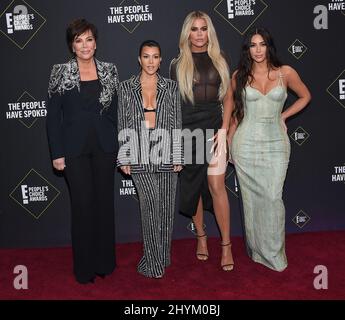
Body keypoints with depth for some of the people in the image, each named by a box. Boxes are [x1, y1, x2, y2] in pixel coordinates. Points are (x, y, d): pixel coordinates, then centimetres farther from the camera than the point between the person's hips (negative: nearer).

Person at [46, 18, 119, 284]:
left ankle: (104, 261, 25)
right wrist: (57, 153, -5)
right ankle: (84, 267, 18)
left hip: (105, 147, 2)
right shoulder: (61, 73, -1)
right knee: (82, 204, 1)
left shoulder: (109, 71, 5)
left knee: (105, 201, 8)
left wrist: (121, 147, 3)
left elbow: (117, 111, 7)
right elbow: (53, 116, -1)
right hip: (75, 149, -2)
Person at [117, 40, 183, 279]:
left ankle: (163, 256, 26)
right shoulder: (127, 87, 5)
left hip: (166, 154, 1)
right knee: (150, 203, -10)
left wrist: (178, 157, 0)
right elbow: (123, 125, 4)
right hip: (140, 156, -1)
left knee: (166, 206, 7)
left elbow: (177, 123, 5)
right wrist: (124, 159, 0)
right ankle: (154, 262, 4)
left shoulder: (171, 87, 6)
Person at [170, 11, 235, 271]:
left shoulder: (220, 60, 8)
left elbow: (228, 98, 9)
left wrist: (224, 130, -3)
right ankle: (201, 236, 24)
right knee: (193, 186, 7)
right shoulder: (178, 65, 5)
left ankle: (226, 244, 4)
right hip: (187, 132, 0)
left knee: (217, 186, -5)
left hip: (214, 129, 0)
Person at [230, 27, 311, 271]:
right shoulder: (240, 76, 3)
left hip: (276, 143, 0)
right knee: (252, 198, 6)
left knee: (273, 198, -6)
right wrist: (229, 141, 10)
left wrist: (283, 116, 6)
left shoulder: (285, 73, 2)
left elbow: (305, 96, 17)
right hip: (246, 144, 1)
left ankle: (274, 254, 11)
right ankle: (256, 249, 22)